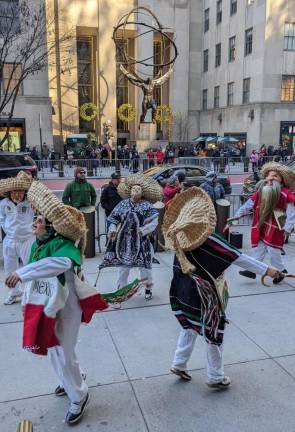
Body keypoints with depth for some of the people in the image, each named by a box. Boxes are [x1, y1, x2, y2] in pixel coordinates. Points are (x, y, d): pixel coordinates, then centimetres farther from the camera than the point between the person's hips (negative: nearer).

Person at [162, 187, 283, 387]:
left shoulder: (181, 237, -7)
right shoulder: (207, 240, -27)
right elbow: (238, 257, -25)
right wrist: (267, 269, -20)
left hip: (185, 289, 7)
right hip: (204, 294, -7)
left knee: (191, 325, 26)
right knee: (215, 330, 11)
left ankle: (179, 364, 37)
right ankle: (216, 377, 26)